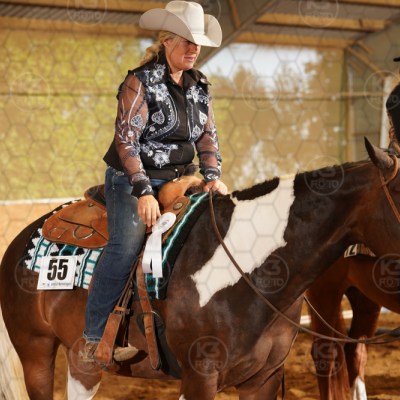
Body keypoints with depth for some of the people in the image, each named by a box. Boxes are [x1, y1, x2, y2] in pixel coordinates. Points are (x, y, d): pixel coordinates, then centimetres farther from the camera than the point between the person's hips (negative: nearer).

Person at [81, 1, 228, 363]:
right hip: (132, 182, -7)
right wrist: (144, 192, -25)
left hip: (176, 182, 7)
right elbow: (125, 141, -17)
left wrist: (213, 176, -8)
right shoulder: (141, 82, -11)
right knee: (126, 246, -19)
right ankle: (92, 342, -15)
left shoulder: (199, 86, 9)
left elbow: (208, 135, 10)